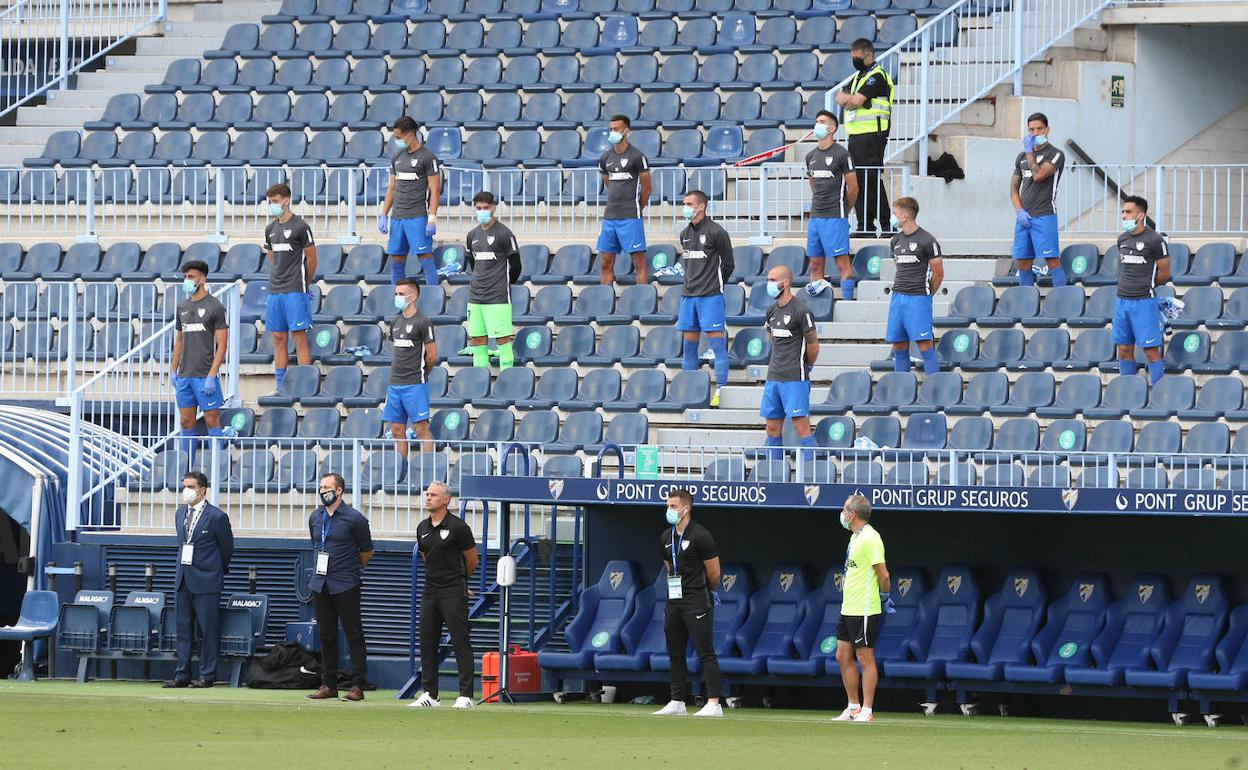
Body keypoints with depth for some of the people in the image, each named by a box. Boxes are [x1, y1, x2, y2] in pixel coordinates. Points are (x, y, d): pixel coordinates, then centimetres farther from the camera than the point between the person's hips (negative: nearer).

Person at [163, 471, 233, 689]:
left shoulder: (216, 517, -7)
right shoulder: (180, 514, 12)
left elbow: (227, 548, 4)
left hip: (206, 581, -6)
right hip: (183, 579, 6)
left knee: (207, 630, -3)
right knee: (183, 629, 7)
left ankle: (207, 676, 1)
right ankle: (182, 675, 11)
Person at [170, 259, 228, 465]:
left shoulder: (215, 307, -6)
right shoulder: (183, 307, 13)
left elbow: (222, 344, -9)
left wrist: (212, 375, -16)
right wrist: (173, 370, 13)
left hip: (205, 376, -6)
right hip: (184, 376, 6)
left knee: (212, 421, -3)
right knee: (186, 422, 7)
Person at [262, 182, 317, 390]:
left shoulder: (300, 226, -7)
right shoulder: (270, 229, 13)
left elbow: (311, 258, -2)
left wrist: (304, 285, 5)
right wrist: (277, 281, 16)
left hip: (295, 292, -7)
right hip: (275, 292, 7)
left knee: (299, 337, -8)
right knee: (278, 338, 8)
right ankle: (280, 387, 12)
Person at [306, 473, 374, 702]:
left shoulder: (354, 518, -6)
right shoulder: (315, 518, 11)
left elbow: (367, 552, 3)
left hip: (345, 586, -6)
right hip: (320, 584, 6)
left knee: (354, 635, -4)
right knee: (326, 636, 8)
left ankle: (358, 685, -3)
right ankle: (328, 685, 13)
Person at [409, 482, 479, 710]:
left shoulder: (458, 527, -9)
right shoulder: (422, 528, 10)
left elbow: (472, 561, 1)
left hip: (454, 593, -7)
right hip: (430, 592, 7)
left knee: (461, 643, -6)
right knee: (427, 644, 6)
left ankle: (466, 695, -6)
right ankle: (429, 695, 12)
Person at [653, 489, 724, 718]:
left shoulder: (700, 536, -11)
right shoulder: (666, 538, 12)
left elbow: (714, 574, -7)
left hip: (697, 603, -8)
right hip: (674, 602, 8)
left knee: (705, 652, -10)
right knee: (675, 653, 10)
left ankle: (714, 704, -13)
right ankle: (677, 703, 17)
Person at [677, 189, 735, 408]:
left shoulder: (716, 232, -7)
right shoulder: (685, 234, 13)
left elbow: (728, 265, 0)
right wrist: (692, 285, 14)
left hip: (710, 297, -7)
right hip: (688, 296, 7)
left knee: (717, 344, -7)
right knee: (689, 345, 7)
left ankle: (720, 390, -7)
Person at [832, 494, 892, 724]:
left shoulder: (870, 538, -15)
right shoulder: (855, 537, 15)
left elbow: (883, 574, -17)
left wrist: (884, 597, -4)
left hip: (864, 610, -10)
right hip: (848, 609, 10)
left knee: (865, 658, -4)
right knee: (843, 657, 11)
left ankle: (866, 711, -1)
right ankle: (853, 708, 18)